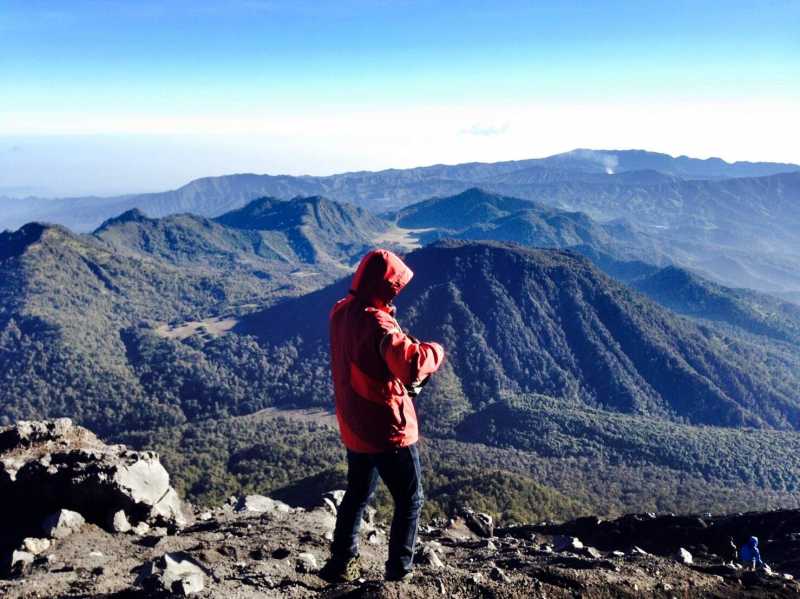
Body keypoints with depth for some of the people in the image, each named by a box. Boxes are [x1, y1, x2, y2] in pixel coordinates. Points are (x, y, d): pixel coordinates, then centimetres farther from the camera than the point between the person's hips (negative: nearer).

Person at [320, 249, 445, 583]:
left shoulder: (341, 313, 2)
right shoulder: (376, 322, -25)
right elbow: (411, 365, -36)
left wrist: (406, 344, 3)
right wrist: (435, 351, -16)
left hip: (353, 427, 8)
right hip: (388, 429, -8)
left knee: (357, 494, 24)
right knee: (409, 501, 9)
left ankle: (341, 564, 32)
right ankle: (399, 573, 16)